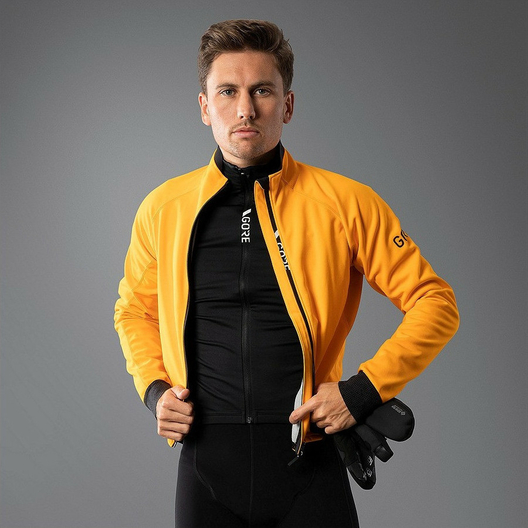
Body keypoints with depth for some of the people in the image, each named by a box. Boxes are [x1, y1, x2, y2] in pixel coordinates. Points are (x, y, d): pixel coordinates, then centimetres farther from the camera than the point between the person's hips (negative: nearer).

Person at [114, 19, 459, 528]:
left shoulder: (346, 203, -4)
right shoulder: (162, 209, 3)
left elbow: (434, 304, 1)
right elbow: (134, 310, 20)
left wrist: (364, 390, -8)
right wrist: (154, 387, 4)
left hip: (309, 471, -2)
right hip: (206, 466, 2)